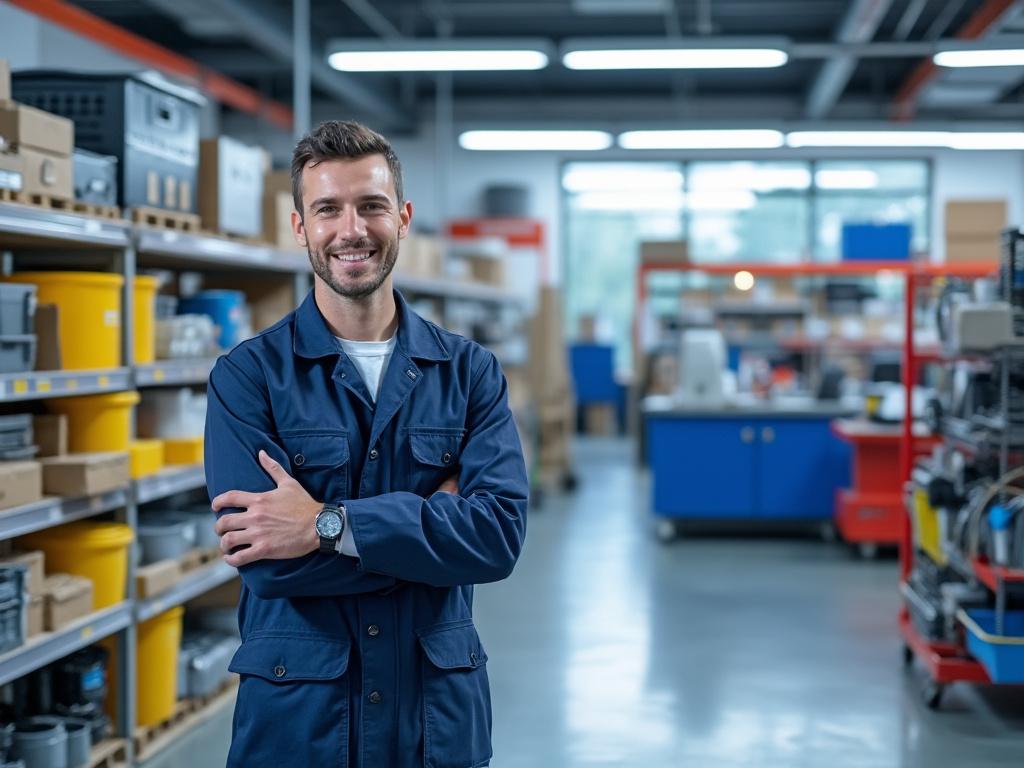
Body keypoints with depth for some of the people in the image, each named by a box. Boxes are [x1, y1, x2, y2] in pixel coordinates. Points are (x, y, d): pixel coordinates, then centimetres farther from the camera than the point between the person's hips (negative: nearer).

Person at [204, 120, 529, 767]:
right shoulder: (248, 375, -5)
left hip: (440, 714, 2)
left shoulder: (469, 371, 2)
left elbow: (501, 530, -12)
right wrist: (432, 519, -13)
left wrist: (329, 524, -19)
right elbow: (267, 559, -16)